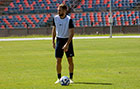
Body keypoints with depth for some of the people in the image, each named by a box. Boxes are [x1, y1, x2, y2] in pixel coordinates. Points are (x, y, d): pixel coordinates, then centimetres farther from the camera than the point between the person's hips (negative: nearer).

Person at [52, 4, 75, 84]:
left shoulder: (69, 20, -15)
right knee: (58, 60, 0)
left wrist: (67, 44, -24)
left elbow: (72, 33, -17)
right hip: (59, 39, 3)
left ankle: (71, 78, 7)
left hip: (67, 40, -3)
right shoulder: (55, 18, -2)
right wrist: (53, 41, 9)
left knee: (70, 59, -3)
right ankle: (59, 78, 10)